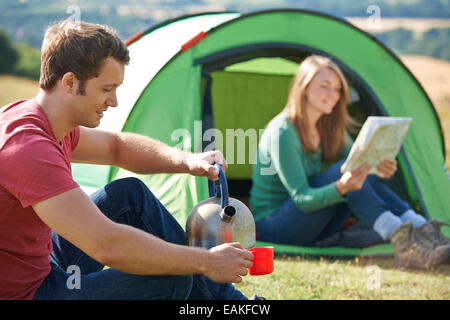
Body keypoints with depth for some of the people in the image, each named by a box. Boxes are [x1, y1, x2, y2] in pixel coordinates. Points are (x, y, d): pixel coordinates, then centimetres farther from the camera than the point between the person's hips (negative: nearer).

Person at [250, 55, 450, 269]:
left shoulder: (328, 128, 5)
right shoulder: (282, 132, -22)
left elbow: (359, 162, 3)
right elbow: (301, 198, -26)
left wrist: (378, 168, -22)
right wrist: (340, 188, -44)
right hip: (272, 228, -8)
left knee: (362, 177, -14)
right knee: (342, 171, -27)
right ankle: (400, 240, -42)